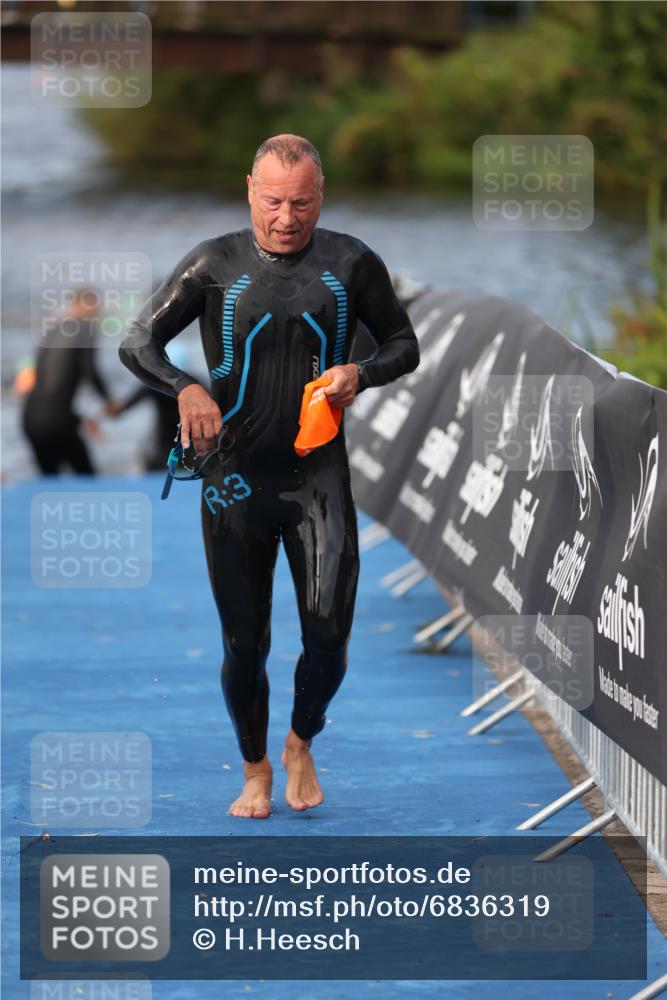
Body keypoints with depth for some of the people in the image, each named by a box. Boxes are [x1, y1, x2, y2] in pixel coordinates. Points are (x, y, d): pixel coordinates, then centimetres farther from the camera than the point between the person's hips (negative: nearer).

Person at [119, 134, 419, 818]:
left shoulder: (350, 264, 3)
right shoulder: (215, 265, 0)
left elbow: (404, 344, 12)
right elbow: (137, 343, -1)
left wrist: (362, 373, -10)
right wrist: (184, 388, -21)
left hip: (320, 476, 0)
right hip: (236, 479, 0)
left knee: (328, 634, -10)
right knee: (244, 644, 4)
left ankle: (300, 746, 18)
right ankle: (255, 771, 25)